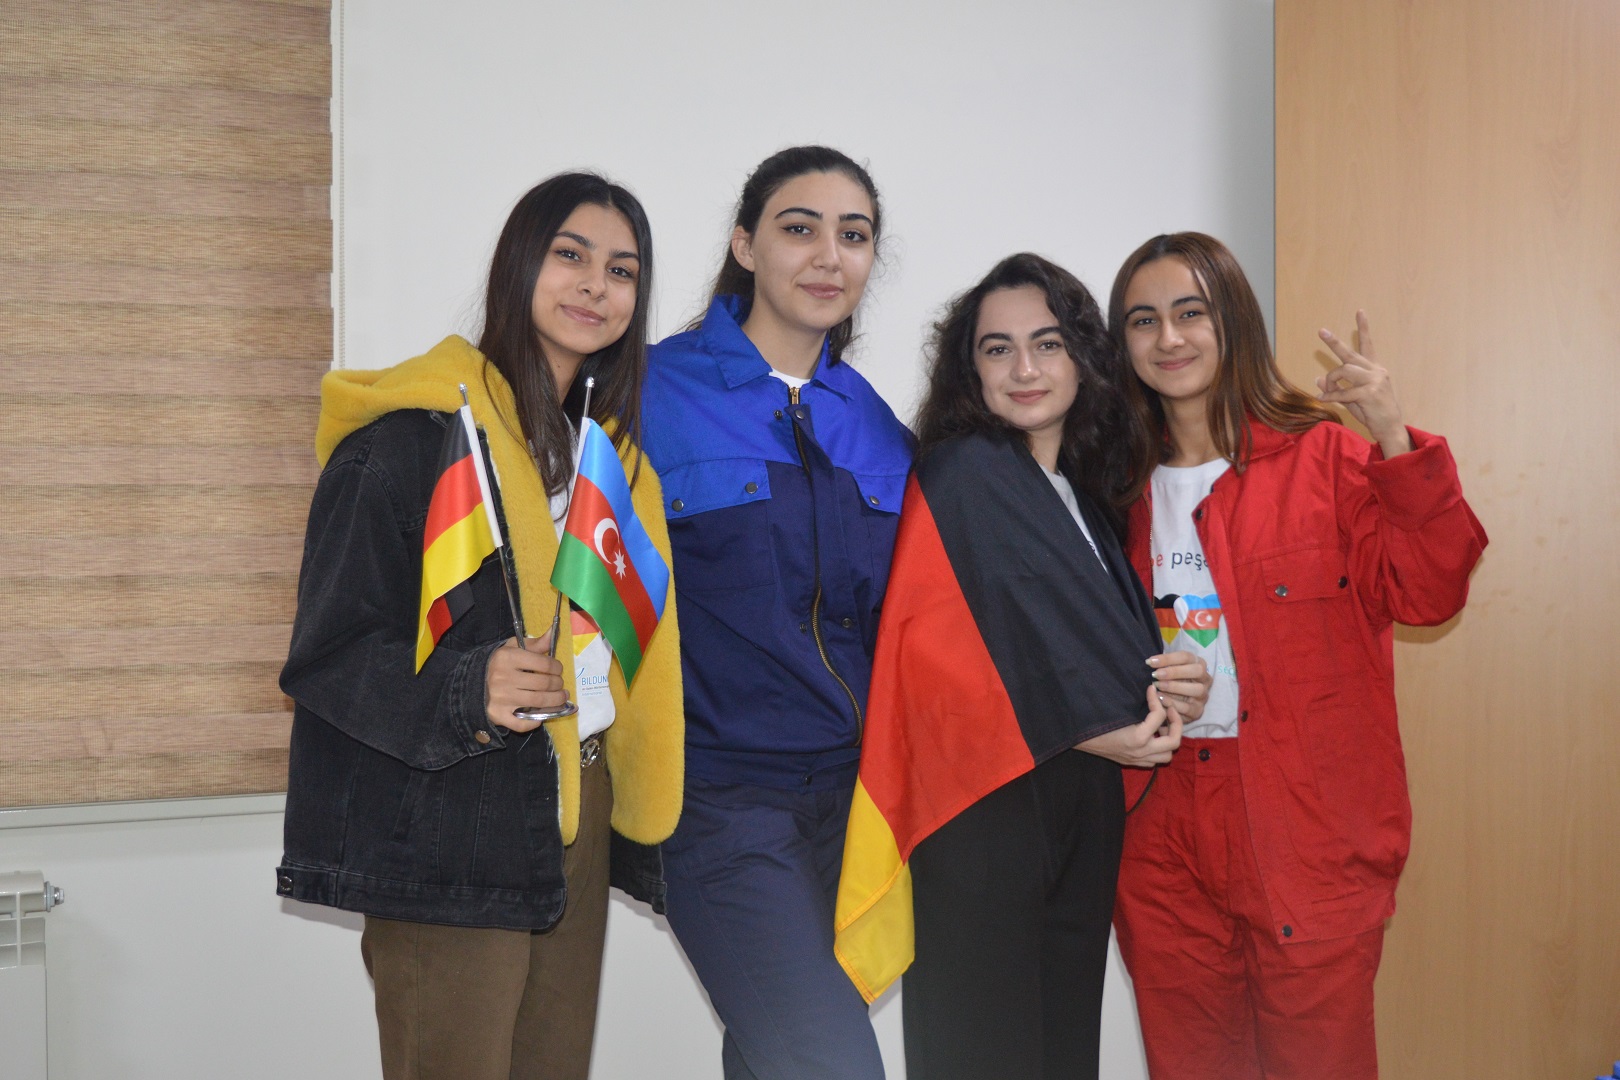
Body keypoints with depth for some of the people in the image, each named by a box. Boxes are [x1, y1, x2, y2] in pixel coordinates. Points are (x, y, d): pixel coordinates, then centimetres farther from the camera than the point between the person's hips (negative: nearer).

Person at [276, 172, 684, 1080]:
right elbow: (329, 654, -13)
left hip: (579, 817, 7)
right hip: (452, 835, -7)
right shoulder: (414, 434, -10)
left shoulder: (612, 450, 14)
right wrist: (467, 692, -27)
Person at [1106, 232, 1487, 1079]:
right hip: (1164, 846, 4)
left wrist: (1396, 445, -21)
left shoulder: (1324, 456, -3)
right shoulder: (1120, 485, 9)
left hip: (1310, 842, -3)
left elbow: (1426, 595, -12)